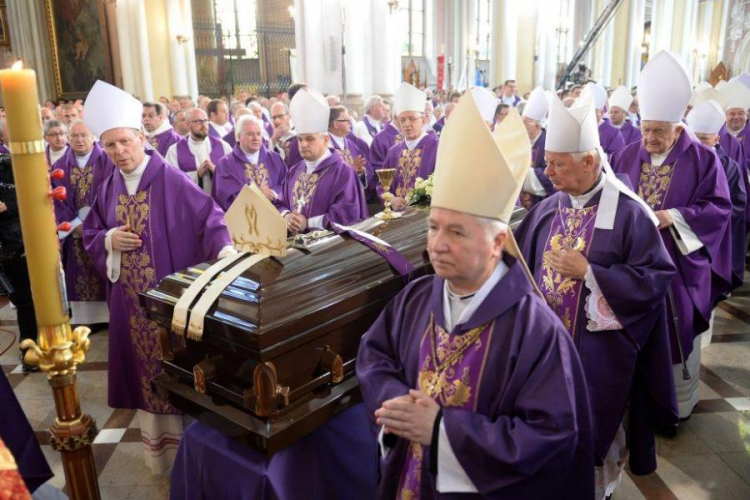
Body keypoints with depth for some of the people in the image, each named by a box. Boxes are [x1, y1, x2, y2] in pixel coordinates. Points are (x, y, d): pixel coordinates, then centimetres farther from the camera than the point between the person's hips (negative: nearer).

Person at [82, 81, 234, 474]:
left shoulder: (171, 180, -12)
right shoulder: (108, 188, 7)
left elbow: (208, 218, -17)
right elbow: (90, 235, 14)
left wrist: (225, 250, -34)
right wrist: (109, 239, -8)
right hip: (130, 298, 5)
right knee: (147, 365, 15)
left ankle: (183, 442, 24)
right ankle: (157, 441, 32)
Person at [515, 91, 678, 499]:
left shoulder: (629, 213, -14)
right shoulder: (548, 209, 3)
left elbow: (656, 278, -16)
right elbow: (520, 263, 9)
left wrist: (588, 272, -21)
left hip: (599, 351, -4)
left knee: (593, 429, 11)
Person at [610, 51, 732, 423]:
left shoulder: (703, 159, -5)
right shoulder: (627, 156, 4)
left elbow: (718, 207, -7)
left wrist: (672, 216, -20)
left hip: (679, 266, -3)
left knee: (677, 335, 7)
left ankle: (678, 405, 25)